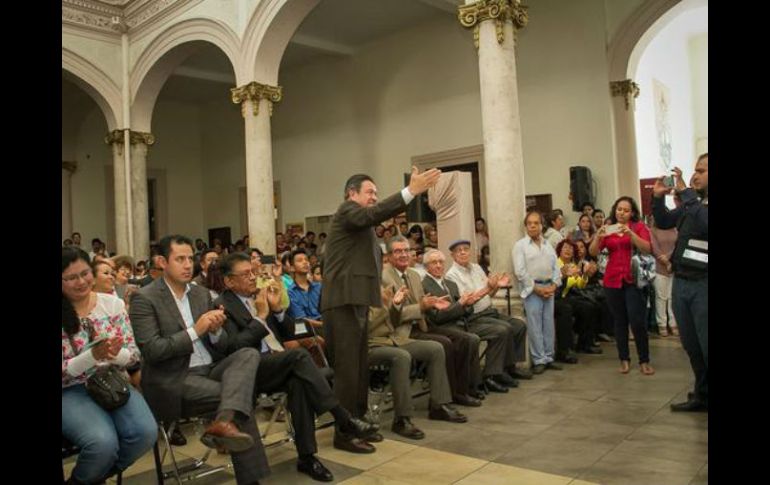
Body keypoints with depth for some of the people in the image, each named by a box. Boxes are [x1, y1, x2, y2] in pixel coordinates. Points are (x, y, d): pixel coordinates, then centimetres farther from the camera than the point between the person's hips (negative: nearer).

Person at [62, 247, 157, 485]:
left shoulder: (113, 303, 1)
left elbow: (133, 355, 2)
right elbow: (63, 372, -9)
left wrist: (116, 354, -22)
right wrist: (93, 355, -25)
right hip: (71, 391, -3)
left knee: (146, 432, -23)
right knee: (103, 442, -31)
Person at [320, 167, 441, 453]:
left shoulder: (360, 220, 26)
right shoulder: (347, 211, -5)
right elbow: (373, 214, -26)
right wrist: (411, 190, -30)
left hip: (357, 301, 10)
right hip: (344, 302, -10)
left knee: (360, 369, 14)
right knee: (347, 370, -7)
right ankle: (345, 434, 0)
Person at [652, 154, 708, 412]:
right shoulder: (692, 202, 12)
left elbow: (704, 222, -28)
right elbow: (663, 222, 21)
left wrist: (684, 192, -21)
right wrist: (658, 197, 5)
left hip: (702, 285, -7)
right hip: (681, 282, 7)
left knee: (705, 346, -2)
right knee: (691, 345, 15)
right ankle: (702, 395, 29)